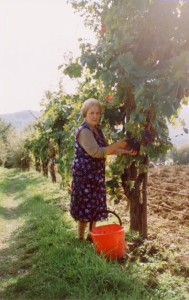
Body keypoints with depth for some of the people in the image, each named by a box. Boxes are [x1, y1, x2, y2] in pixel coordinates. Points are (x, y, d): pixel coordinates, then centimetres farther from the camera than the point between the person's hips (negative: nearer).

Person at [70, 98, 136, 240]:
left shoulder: (97, 130, 11)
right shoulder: (84, 131, -18)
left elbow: (107, 149, 15)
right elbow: (97, 152, -23)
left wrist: (126, 151, 4)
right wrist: (118, 145, -19)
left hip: (96, 174, 9)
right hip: (84, 174, -9)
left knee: (95, 206, 15)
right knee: (85, 207, 0)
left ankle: (92, 235, 29)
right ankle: (80, 238, 15)